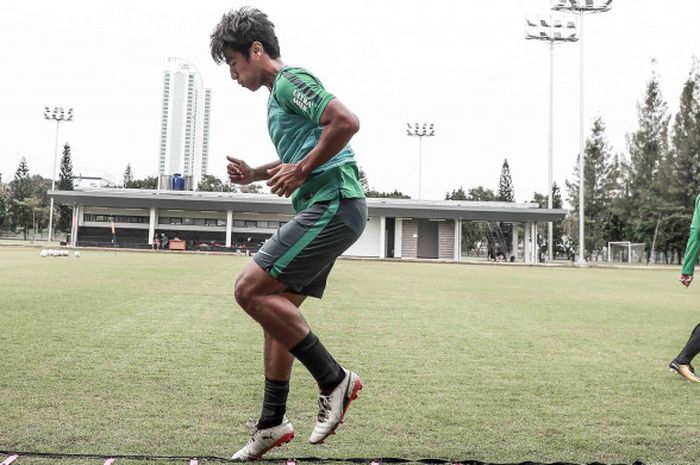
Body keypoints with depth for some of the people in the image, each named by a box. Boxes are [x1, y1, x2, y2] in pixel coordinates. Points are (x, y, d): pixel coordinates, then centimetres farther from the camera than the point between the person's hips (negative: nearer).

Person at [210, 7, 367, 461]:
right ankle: (273, 422, 19)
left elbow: (347, 121, -21)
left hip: (333, 205, -10)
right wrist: (255, 174, 18)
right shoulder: (278, 93, 24)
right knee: (278, 307, 11)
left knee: (250, 289, -14)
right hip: (324, 209, 10)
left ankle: (334, 379, -5)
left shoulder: (290, 80, -7)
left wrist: (301, 171, -15)